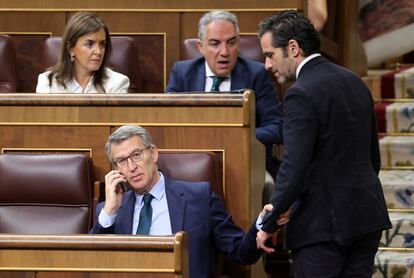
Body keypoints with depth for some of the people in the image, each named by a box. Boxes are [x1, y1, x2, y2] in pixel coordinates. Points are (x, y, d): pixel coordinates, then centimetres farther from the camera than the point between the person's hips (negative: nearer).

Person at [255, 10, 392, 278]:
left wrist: (269, 225, -11)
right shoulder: (354, 82, 11)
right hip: (368, 214, 8)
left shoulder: (302, 95, -14)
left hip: (323, 223, -8)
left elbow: (294, 169, -19)